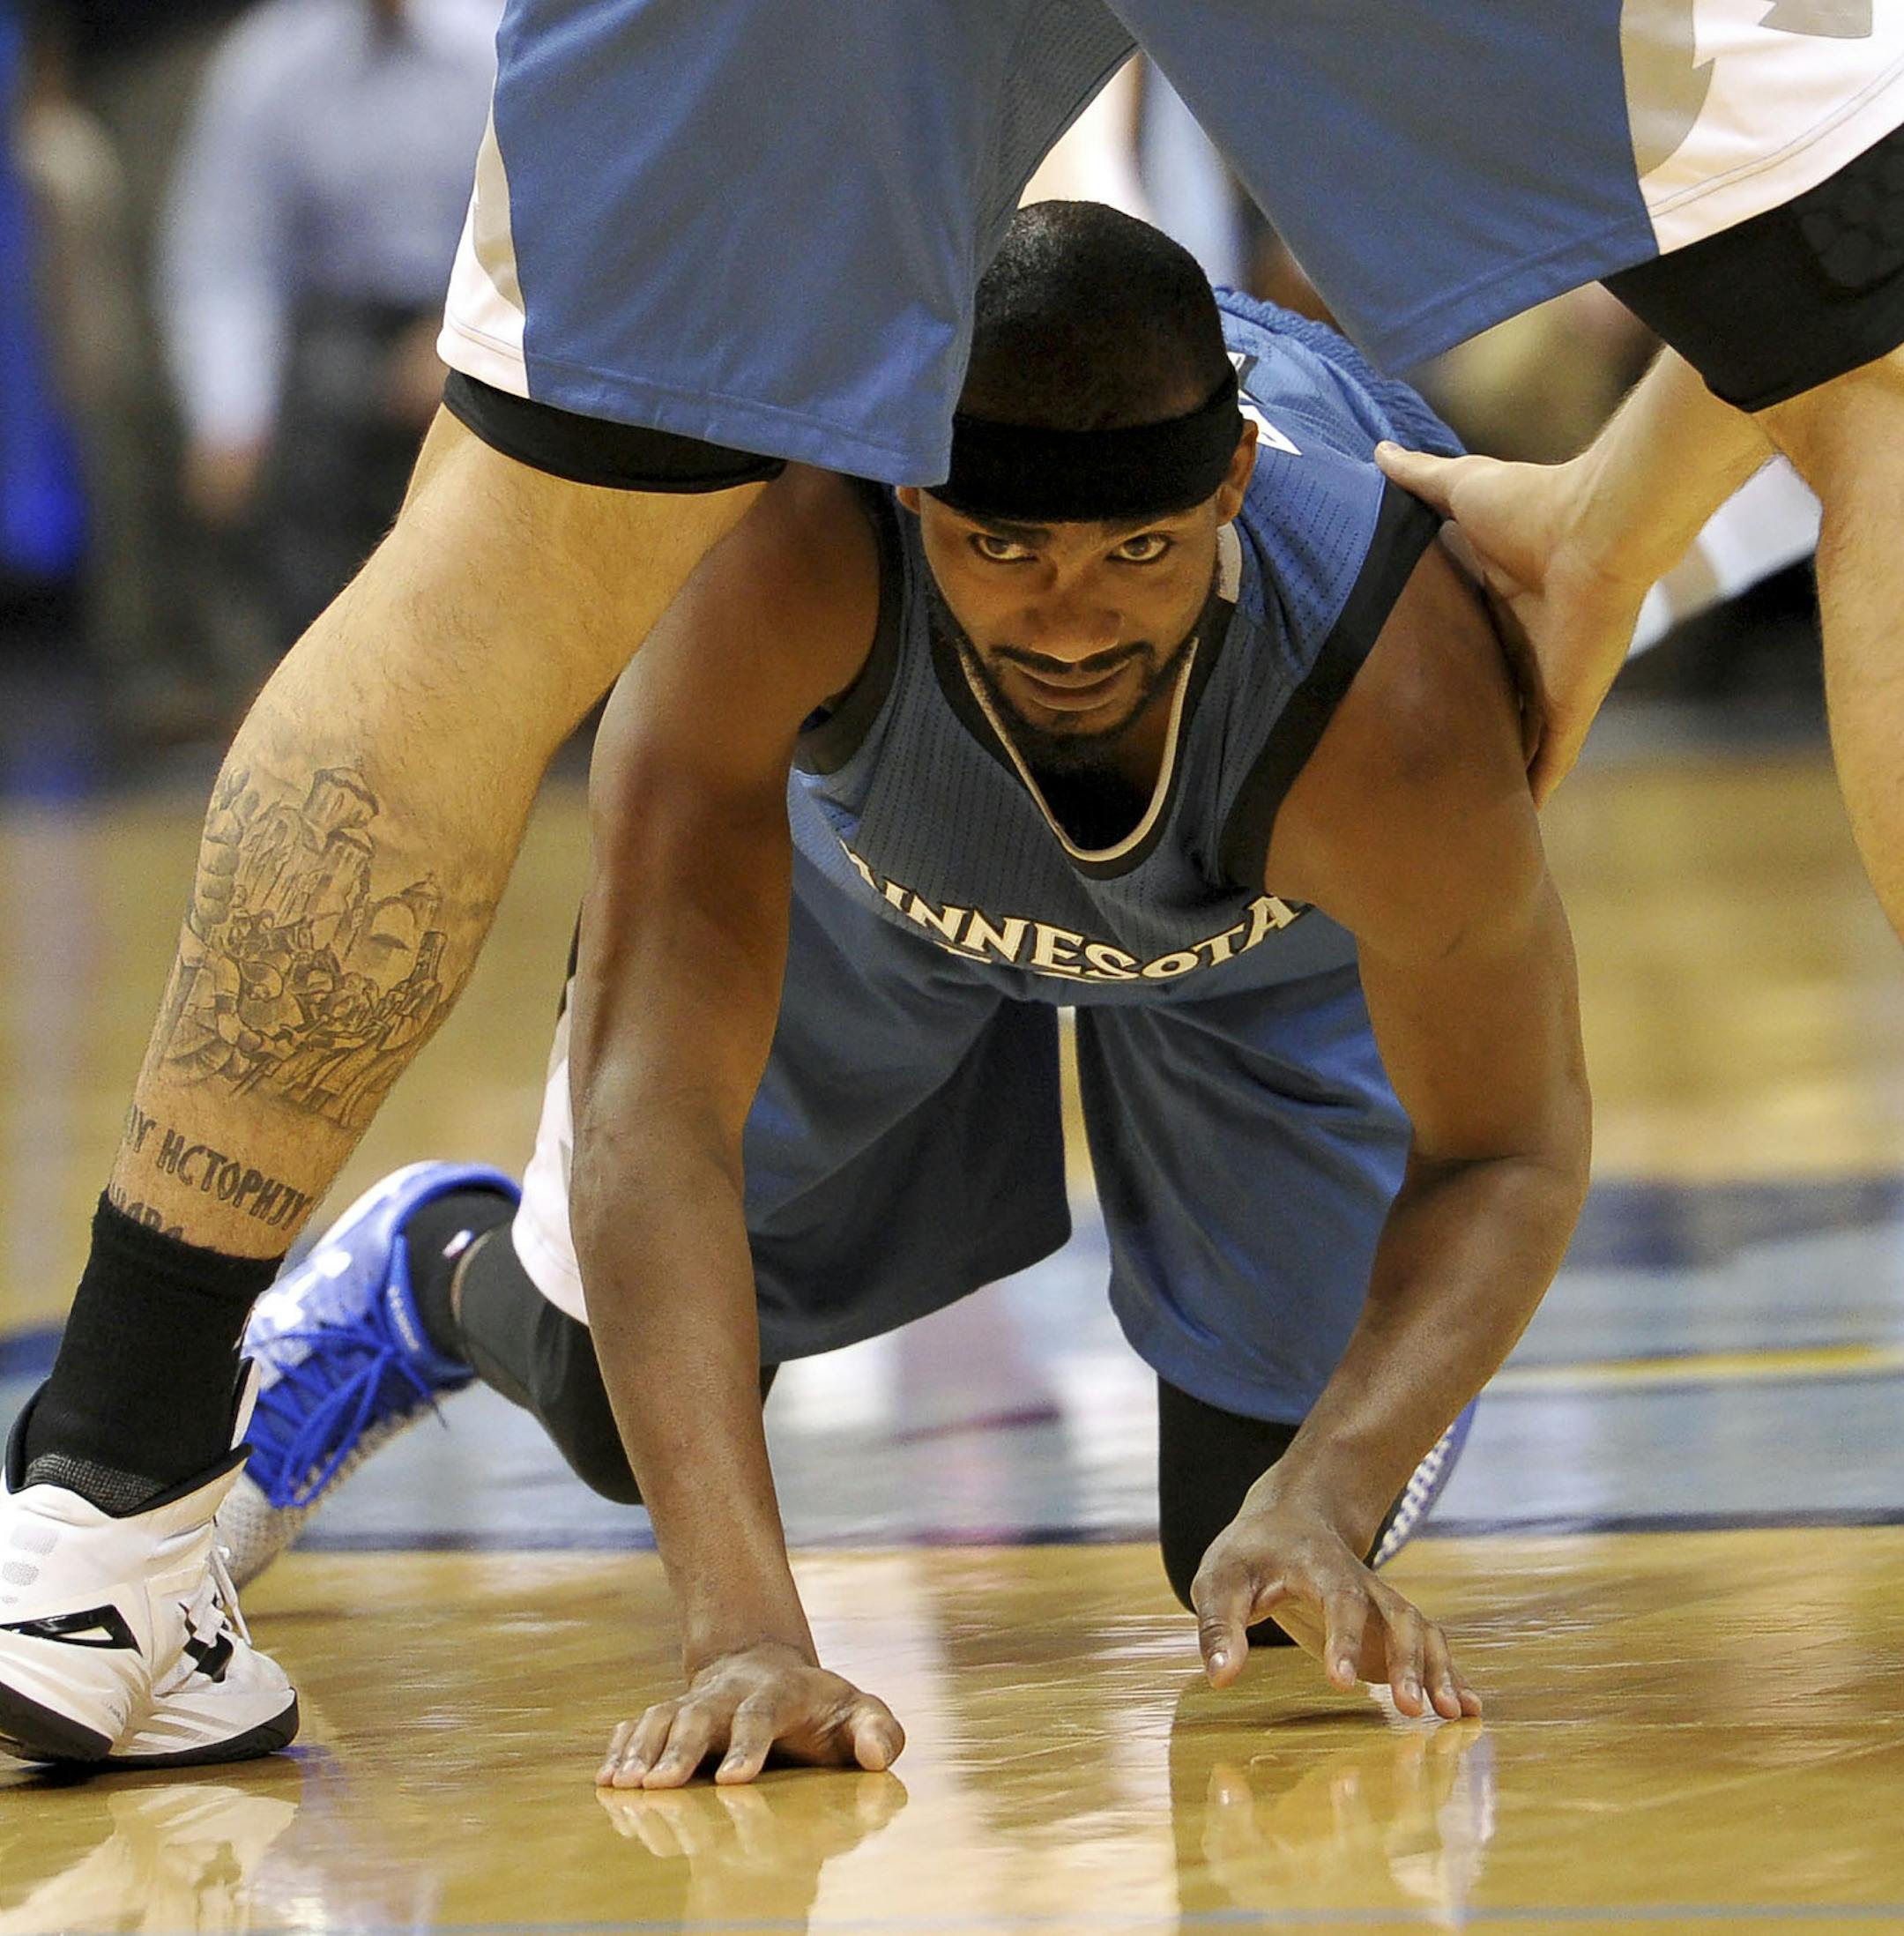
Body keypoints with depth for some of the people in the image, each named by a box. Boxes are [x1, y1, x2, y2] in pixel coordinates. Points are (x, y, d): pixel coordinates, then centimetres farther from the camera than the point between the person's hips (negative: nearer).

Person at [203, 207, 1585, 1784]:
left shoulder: (1390, 696, -45)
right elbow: (653, 1092, -47)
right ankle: (427, 1282, 41)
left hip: (1285, 903, 0)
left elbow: (1515, 1149, -27)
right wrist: (745, 1631, -56)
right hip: (859, 813, 0)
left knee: (1255, 1546, -2)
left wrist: (1320, 1502, -44)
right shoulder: (785, 550, -47)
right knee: (616, 1411, 6)